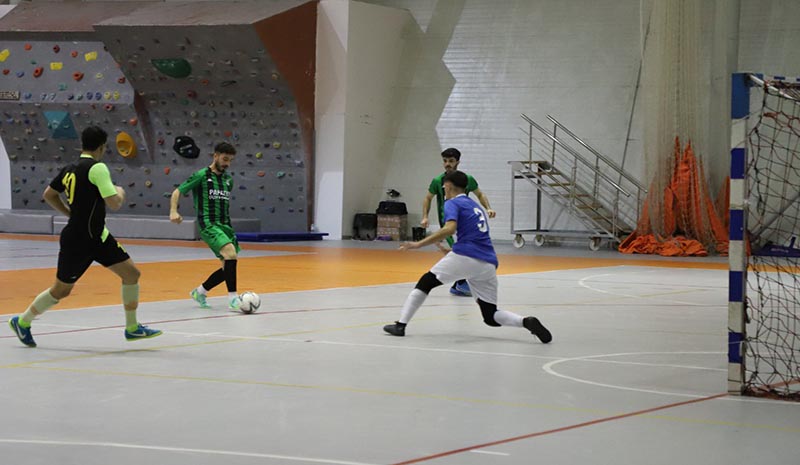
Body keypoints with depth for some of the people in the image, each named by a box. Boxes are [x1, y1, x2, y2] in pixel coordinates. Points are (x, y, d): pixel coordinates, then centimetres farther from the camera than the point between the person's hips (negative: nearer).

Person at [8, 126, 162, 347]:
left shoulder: (70, 169, 7)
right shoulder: (97, 168, -19)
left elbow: (48, 195, 18)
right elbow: (114, 203, -23)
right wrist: (120, 192, -1)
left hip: (97, 237, 9)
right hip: (77, 241, -9)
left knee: (131, 273, 2)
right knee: (61, 290, 6)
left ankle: (132, 328, 10)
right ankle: (22, 322, 25)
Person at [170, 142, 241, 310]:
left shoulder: (228, 179, 14)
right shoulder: (201, 176, -4)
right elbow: (177, 192, -2)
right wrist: (173, 211, -18)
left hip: (225, 225, 7)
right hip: (208, 225, -7)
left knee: (229, 267, 5)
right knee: (231, 253, -28)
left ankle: (199, 292, 25)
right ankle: (233, 298, -26)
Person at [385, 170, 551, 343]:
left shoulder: (453, 203, 4)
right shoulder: (476, 206, 28)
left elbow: (449, 229, -15)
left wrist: (418, 244, -15)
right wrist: (452, 252, 45)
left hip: (466, 257, -6)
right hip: (489, 264, 6)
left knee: (426, 282, 14)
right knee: (490, 316, 11)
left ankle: (401, 325, 8)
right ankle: (527, 322, -13)